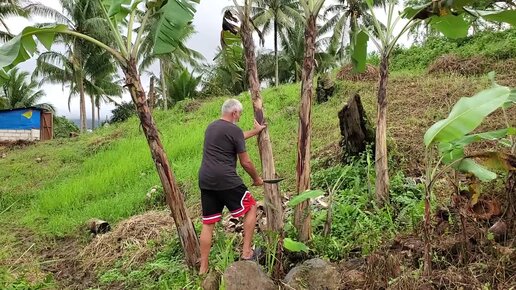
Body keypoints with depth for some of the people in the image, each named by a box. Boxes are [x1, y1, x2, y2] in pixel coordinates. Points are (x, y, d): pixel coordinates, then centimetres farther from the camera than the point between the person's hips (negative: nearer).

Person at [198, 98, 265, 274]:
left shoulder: (211, 127, 17)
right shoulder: (234, 130, -7)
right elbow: (245, 162, -3)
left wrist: (255, 132, 45)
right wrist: (256, 178, 13)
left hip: (205, 180, 7)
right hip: (225, 180, -7)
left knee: (208, 223, 12)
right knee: (251, 207, 12)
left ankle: (203, 268, 15)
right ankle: (246, 252, 11)